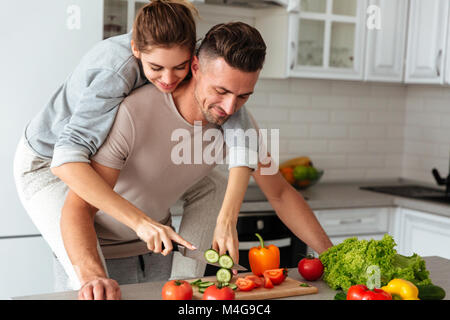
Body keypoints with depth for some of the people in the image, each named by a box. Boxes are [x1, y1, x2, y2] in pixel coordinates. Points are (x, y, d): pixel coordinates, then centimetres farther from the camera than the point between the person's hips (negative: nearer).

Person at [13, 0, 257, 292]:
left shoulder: (184, 56, -21)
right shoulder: (117, 71, -37)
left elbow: (240, 128, -25)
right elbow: (66, 160, -45)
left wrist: (226, 221, -36)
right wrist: (141, 221, -52)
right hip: (46, 164, -6)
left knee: (216, 186, -3)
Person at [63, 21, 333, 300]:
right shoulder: (132, 113, -33)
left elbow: (280, 193, -4)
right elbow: (78, 207, -35)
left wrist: (331, 256, -10)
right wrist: (94, 277, -52)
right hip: (93, 243, -4)